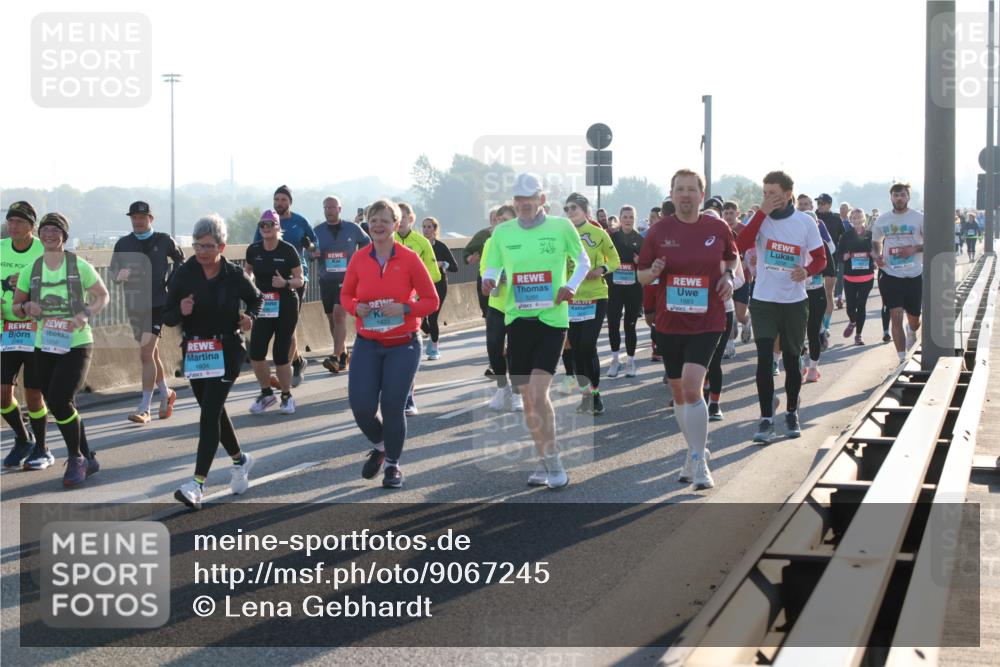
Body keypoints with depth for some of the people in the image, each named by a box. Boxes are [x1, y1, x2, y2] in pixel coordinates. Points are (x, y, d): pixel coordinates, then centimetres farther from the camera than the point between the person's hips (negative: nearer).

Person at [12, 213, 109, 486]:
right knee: (59, 406, 10)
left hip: (77, 344, -4)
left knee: (59, 402, -18)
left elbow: (103, 296, 4)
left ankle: (75, 459, 4)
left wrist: (86, 314, -15)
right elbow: (15, 307, 12)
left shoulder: (80, 266, -6)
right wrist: (26, 307, -11)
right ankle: (88, 459, 28)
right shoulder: (31, 271, 4)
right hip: (44, 347, 5)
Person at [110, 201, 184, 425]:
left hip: (157, 304, -4)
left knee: (146, 353, -14)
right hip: (134, 305, 4)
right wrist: (118, 275, -12)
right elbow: (112, 269, 11)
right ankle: (165, 394, 35)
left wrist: (174, 280, 0)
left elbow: (179, 260, 16)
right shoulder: (123, 244, 5)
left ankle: (144, 408, -12)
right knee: (151, 354, 14)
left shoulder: (164, 240, 0)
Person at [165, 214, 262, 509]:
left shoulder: (234, 275, -5)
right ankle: (240, 460, 42)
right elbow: (167, 317, 0)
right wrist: (180, 311, -22)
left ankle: (198, 484, -18)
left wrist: (250, 317, -6)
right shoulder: (183, 274, -3)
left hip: (226, 351, -4)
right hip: (194, 351, 4)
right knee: (214, 411, 17)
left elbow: (257, 299, 15)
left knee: (210, 412, -14)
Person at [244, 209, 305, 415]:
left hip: (286, 307, -3)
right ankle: (266, 393, 18)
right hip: (263, 307, 3)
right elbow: (247, 271, 19)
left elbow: (300, 280, -4)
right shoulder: (253, 250, 1)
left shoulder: (288, 250, -8)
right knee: (256, 353, -5)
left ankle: (287, 396, 19)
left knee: (280, 355, -2)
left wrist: (285, 283, -22)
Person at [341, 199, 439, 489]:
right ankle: (379, 446, 26)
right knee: (361, 407, -6)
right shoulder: (359, 259, 1)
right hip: (367, 345, 2)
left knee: (393, 408, -3)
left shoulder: (409, 259, -6)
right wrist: (356, 307, -8)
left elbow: (432, 301, -2)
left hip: (402, 345, -2)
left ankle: (392, 464, 19)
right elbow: (345, 294, 14)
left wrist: (404, 308, -18)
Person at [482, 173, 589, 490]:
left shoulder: (561, 226, -1)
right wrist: (488, 280, -10)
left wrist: (572, 286, -7)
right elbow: (492, 268, 14)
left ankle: (553, 462, -2)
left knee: (538, 393, -14)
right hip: (517, 318, 3)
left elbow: (583, 261, 11)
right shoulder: (502, 232, 5)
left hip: (552, 318, -3)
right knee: (528, 397, 7)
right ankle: (544, 461, 21)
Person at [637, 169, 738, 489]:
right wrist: (653, 272, -16)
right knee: (678, 392, 12)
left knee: (691, 387, -18)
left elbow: (732, 257, 18)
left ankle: (699, 463, -8)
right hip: (669, 322, 3)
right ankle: (695, 453, 32)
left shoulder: (718, 228, -2)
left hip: (707, 321, -3)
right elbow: (642, 275, 6)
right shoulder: (660, 231, -2)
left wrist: (728, 276, -2)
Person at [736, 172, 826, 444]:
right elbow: (741, 245, -18)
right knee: (764, 360, -7)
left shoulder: (805, 222, -3)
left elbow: (820, 259, 1)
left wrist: (807, 271, -21)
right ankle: (766, 419, -2)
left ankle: (792, 413, 27)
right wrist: (762, 213, -22)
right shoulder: (759, 218, -2)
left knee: (792, 360, 11)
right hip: (763, 301, 0)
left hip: (795, 302, 0)